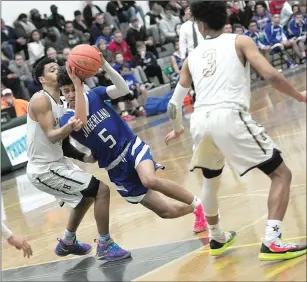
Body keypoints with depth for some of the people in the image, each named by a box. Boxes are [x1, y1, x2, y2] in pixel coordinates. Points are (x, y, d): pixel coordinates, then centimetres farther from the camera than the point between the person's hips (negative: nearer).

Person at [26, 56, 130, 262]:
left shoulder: (61, 103, 10)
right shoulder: (40, 100, -17)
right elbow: (51, 136, -25)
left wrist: (83, 157, 0)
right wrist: (69, 127, -43)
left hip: (57, 163, 10)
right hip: (45, 169, -10)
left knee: (88, 193, 29)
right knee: (101, 189, -13)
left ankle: (67, 243, 40)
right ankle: (105, 246, -5)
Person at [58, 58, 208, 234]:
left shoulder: (95, 94, -2)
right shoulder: (67, 119, -6)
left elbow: (123, 89, -17)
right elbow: (80, 122, -29)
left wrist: (105, 65, -29)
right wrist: (77, 85, -30)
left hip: (132, 147, -1)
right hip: (118, 171, 1)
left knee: (150, 180, -35)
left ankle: (199, 204, -15)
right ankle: (196, 210, 30)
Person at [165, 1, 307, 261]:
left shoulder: (192, 57, 23)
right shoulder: (240, 41, 11)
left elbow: (175, 103, 27)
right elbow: (271, 75, -3)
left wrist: (177, 131, 47)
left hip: (201, 121, 5)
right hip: (230, 117, -5)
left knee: (211, 179, 33)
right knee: (281, 174, 6)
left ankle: (217, 239, 44)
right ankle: (272, 242, -9)